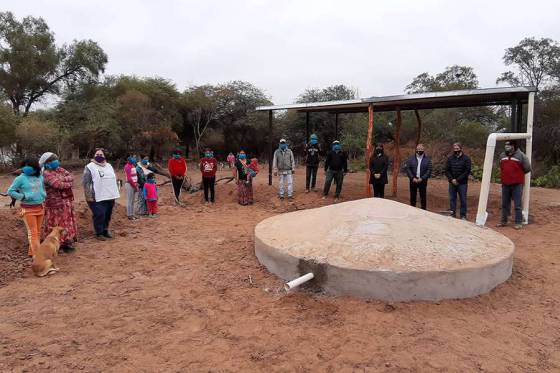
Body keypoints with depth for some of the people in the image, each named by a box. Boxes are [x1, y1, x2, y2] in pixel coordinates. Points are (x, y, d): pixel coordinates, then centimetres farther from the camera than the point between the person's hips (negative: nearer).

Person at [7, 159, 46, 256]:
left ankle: (32, 251, 23)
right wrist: (22, 196, -13)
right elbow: (10, 191, -4)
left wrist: (43, 195, 6)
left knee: (38, 231, 11)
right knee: (33, 232, -6)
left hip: (40, 207, 5)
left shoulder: (40, 177, 4)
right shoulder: (21, 178, -9)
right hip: (28, 209, -5)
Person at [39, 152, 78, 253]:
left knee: (67, 222, 13)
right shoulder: (47, 173, -12)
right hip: (55, 203, -8)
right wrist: (69, 183, -7)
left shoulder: (60, 170, 12)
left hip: (67, 202, 8)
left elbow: (71, 177, 1)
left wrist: (63, 179, -16)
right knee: (56, 224, 0)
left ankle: (67, 242, 23)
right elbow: (58, 184, -22)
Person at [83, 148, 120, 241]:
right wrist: (89, 196, -15)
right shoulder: (89, 167, -5)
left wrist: (115, 193, 16)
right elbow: (85, 182, -9)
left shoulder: (109, 166, 15)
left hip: (110, 196, 6)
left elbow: (114, 179, 21)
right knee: (99, 215, -8)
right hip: (98, 197, -6)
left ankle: (105, 230, 27)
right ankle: (98, 233, 6)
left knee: (108, 215, 12)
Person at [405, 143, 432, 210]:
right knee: (413, 197, 8)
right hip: (413, 181, 1)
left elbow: (429, 170, -4)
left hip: (423, 181, -1)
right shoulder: (411, 159, 4)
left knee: (423, 197, 3)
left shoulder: (427, 159, 1)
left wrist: (422, 178, -15)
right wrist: (412, 178, -13)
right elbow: (408, 169, -1)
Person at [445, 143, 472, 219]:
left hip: (462, 183, -3)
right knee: (452, 199, 8)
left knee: (463, 200, 2)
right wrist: (452, 179, -10)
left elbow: (467, 171, -8)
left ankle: (463, 216, 10)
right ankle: (452, 215, 16)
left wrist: (458, 180, -14)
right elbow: (447, 170, 4)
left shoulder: (466, 158, -3)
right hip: (452, 183, 3)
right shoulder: (450, 158, 6)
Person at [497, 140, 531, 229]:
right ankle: (503, 221, 21)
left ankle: (518, 223, 6)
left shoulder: (521, 155, -9)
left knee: (517, 205, -2)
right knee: (505, 204, 12)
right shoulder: (502, 156, 7)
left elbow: (528, 168, -3)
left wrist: (519, 175, 7)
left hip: (517, 185, -5)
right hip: (505, 184, 5)